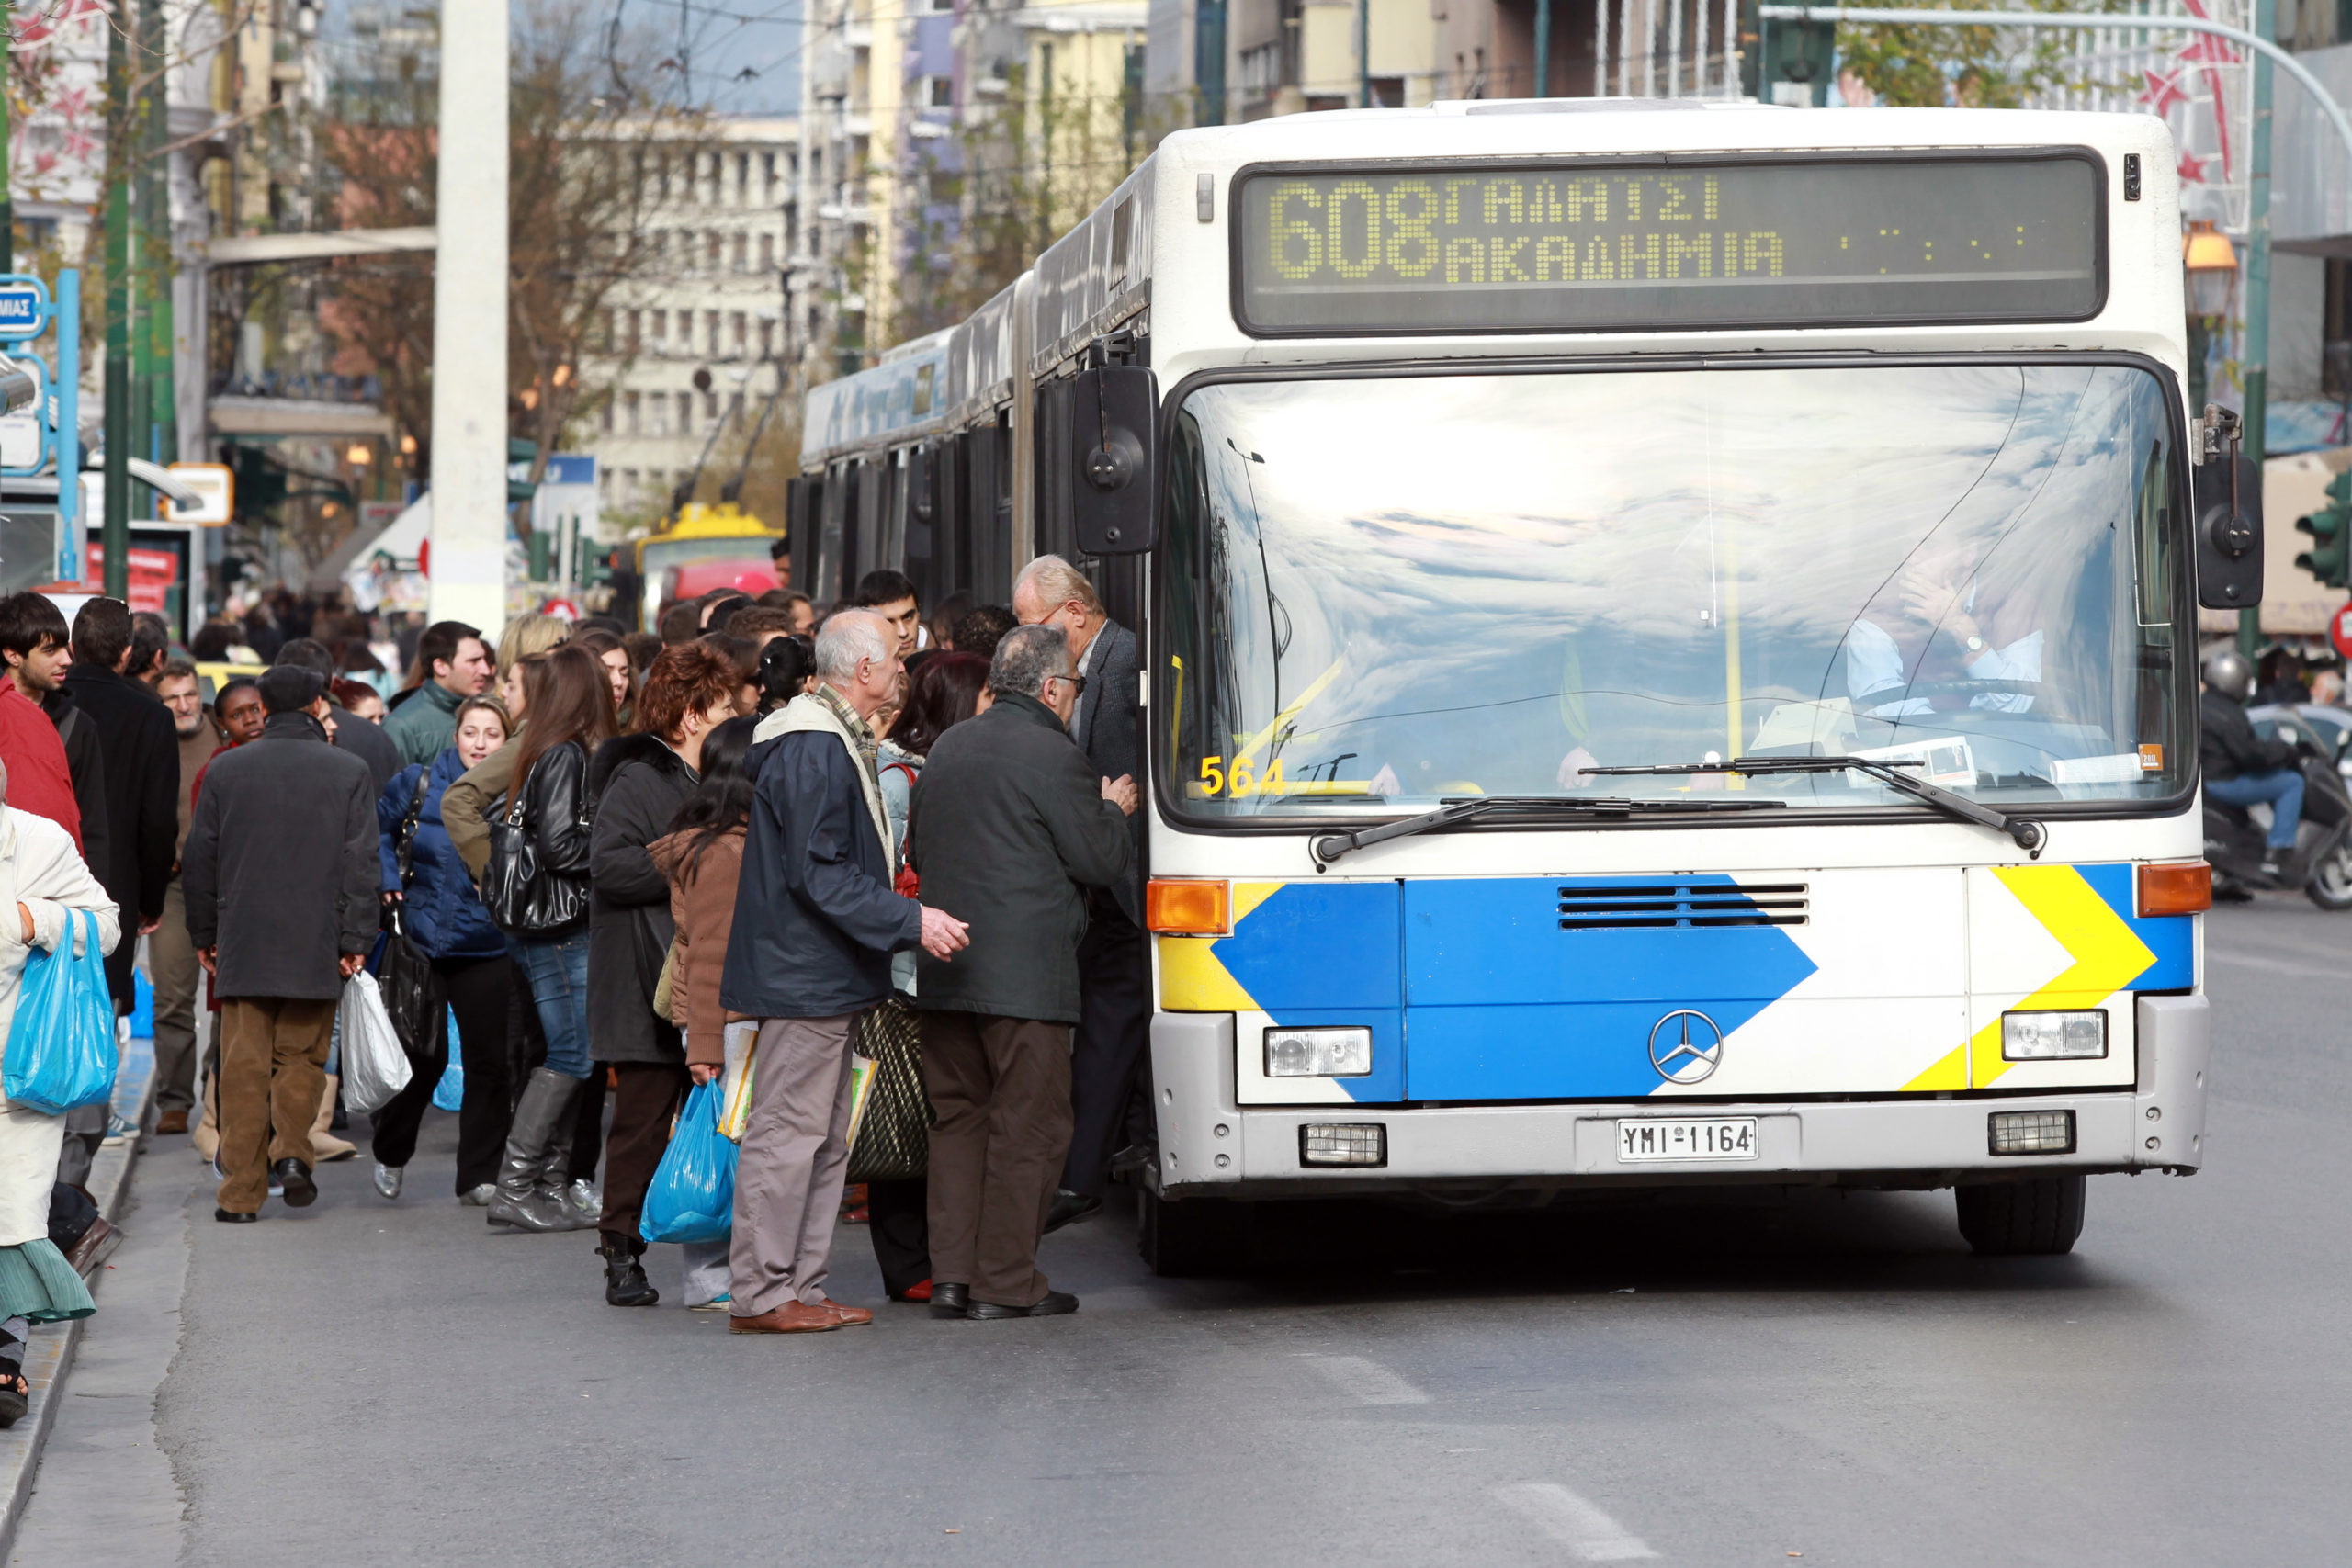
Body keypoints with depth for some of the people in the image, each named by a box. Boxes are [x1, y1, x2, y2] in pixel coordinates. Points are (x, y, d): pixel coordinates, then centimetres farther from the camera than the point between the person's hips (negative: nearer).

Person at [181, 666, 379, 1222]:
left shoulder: (225, 770, 4)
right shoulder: (350, 772, 0)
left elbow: (199, 860, 7)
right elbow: (361, 863, -4)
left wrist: (203, 935, 15)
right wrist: (356, 940, -2)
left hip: (243, 946, 1)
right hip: (316, 946, -1)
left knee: (244, 1066, 2)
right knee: (302, 1056, 13)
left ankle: (241, 1192, -1)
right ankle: (292, 1150, -8)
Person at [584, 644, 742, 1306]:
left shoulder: (711, 781, 21)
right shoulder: (637, 780, -9)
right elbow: (609, 864, -22)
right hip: (648, 990, -8)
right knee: (643, 1124, -5)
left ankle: (710, 1263, 7)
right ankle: (623, 1258, 3)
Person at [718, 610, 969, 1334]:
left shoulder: (835, 741, 16)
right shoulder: (812, 750, -18)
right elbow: (818, 873, -22)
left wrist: (901, 914, 22)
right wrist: (909, 921, -22)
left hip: (822, 976, 11)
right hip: (803, 975, -11)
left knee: (823, 1139, 13)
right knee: (787, 1131, -7)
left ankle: (800, 1288, 18)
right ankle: (761, 1295, -4)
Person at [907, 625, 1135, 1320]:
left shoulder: (947, 749, 12)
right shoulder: (1055, 757, -10)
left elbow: (918, 851, 21)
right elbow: (1098, 860, -7)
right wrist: (1112, 811, 12)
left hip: (943, 972, 7)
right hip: (1025, 971, -7)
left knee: (958, 1119, 13)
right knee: (1027, 1127, 0)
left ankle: (951, 1274, 9)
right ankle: (1006, 1282, 0)